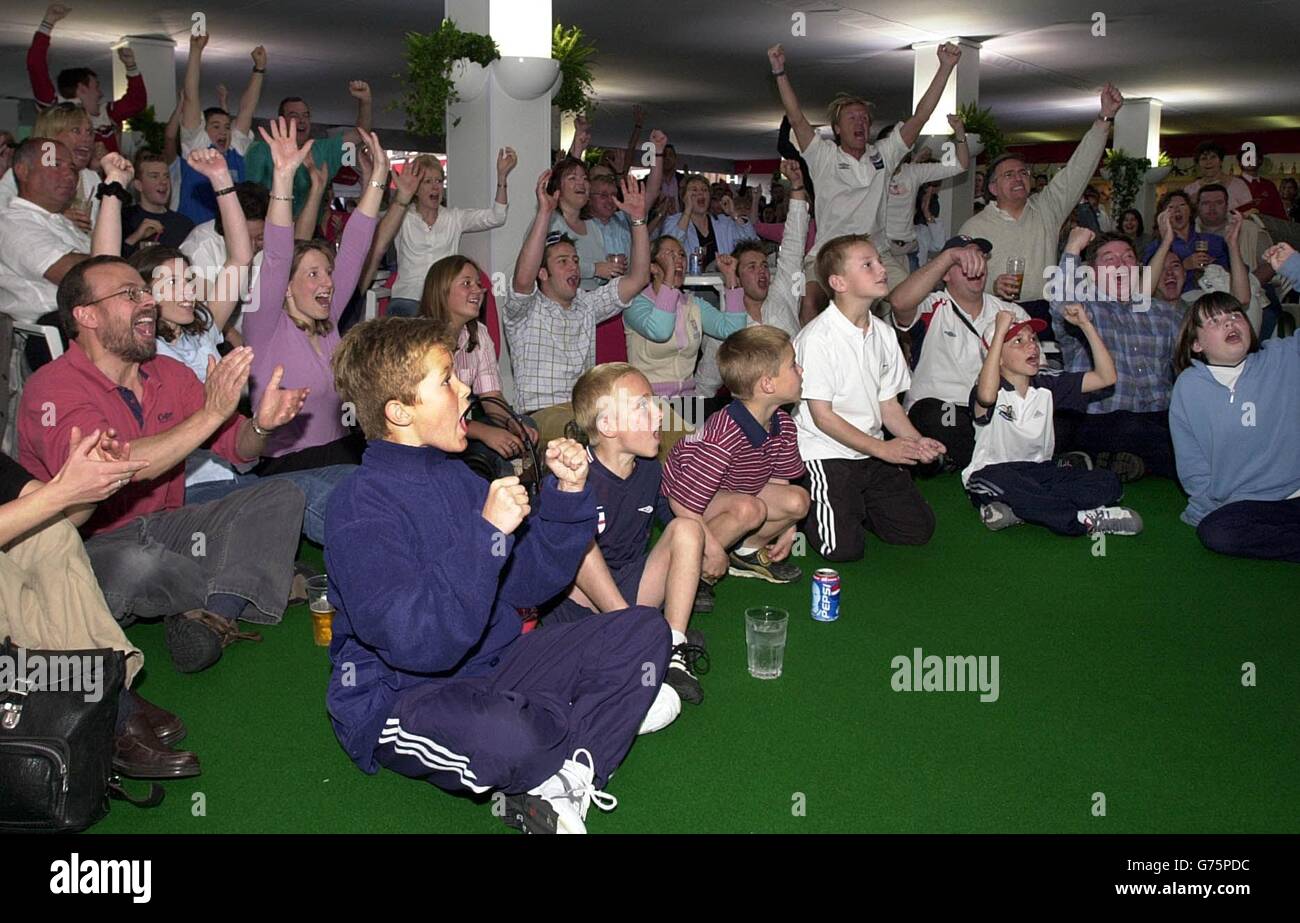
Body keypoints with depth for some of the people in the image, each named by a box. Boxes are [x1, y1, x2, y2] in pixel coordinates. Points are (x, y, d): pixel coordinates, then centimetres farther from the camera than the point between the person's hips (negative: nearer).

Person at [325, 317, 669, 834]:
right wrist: (487, 534, -30)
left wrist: (568, 493, -2)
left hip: (492, 669, 8)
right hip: (400, 699, -8)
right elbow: (421, 644, -27)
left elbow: (530, 584, 10)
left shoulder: (456, 479, 9)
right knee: (500, 733, -41)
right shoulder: (361, 507, -17)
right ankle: (587, 743, -5)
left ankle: (560, 785, -17)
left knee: (646, 630, -2)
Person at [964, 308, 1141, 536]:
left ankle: (1018, 510, -29)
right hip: (993, 471, -6)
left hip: (1039, 473, 6)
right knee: (997, 480, -41)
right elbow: (987, 397, -35)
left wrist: (1086, 325, -3)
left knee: (1109, 482, -15)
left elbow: (1106, 377, 5)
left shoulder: (1047, 383, 9)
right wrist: (999, 331, -29)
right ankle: (1084, 520, -27)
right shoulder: (993, 389, -8)